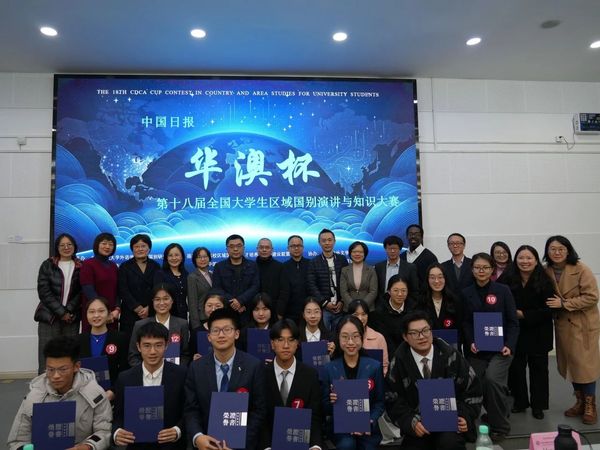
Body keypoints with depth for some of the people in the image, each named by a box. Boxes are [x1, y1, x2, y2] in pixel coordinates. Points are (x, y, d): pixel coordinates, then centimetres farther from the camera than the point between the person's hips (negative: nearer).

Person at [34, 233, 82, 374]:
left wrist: (69, 311, -10)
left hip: (72, 317, 1)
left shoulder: (80, 267, 7)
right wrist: (61, 312, -10)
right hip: (49, 316, -1)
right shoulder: (47, 265, 4)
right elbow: (44, 292, -3)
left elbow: (81, 292, 4)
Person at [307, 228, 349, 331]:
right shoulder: (314, 262, 3)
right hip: (322, 308, -1)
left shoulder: (342, 260, 8)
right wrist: (325, 303, -9)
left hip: (340, 307, 2)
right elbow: (312, 286, -3)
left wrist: (342, 302, -3)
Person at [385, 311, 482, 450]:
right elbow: (393, 400, -3)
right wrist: (412, 422, -16)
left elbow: (472, 389, 1)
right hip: (419, 425, 2)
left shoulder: (450, 355, -6)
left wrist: (466, 417, -11)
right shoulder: (399, 361, -6)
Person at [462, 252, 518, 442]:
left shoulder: (503, 290, -3)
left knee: (492, 379, -23)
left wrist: (510, 345, -13)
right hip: (477, 350, 3)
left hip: (500, 347, -3)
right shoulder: (466, 293, 3)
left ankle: (499, 425, 0)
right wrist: (470, 342, -11)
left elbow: (512, 321, -2)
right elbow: (466, 323, 5)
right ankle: (497, 414, 35)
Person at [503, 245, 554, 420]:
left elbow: (549, 309, -13)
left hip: (538, 334, -1)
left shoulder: (544, 282, -11)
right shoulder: (508, 280, -9)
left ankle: (538, 405, 27)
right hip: (515, 333, 1)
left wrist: (523, 314, -16)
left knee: (538, 369, 11)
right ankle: (520, 401, 29)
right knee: (516, 368, 11)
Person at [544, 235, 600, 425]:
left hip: (584, 324, -5)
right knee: (570, 364, 13)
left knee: (584, 364, 1)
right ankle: (579, 402, 29)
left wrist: (564, 303, -21)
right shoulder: (547, 272, -1)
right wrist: (552, 305, -6)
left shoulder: (581, 269, -16)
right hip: (563, 324, 5)